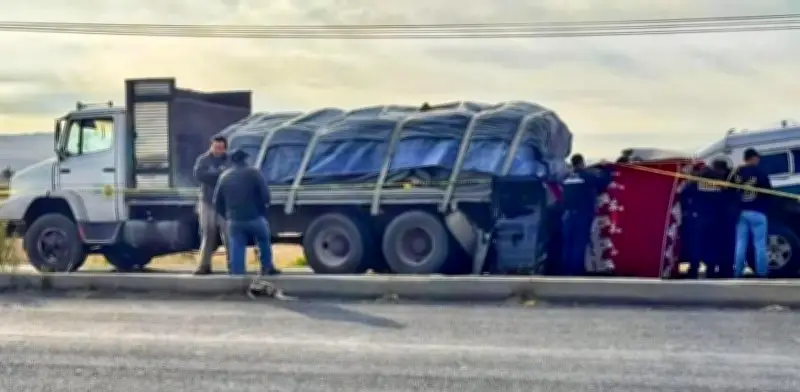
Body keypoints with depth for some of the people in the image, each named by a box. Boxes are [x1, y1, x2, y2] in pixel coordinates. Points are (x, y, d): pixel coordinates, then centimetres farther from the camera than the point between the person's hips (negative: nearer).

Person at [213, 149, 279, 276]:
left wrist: (227, 216, 26)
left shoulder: (224, 176, 12)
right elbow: (265, 195, -7)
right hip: (254, 217, -2)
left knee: (236, 250, 5)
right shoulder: (253, 172, 0)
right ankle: (267, 268, 24)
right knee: (264, 241, 22)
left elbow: (217, 201, 14)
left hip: (234, 220, 2)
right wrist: (263, 207, 12)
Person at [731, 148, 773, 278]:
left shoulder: (737, 172, 7)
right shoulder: (759, 172, -6)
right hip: (757, 212, -4)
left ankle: (738, 273, 5)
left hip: (740, 212, 5)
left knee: (740, 244, 6)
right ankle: (762, 273, -1)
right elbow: (768, 190, -5)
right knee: (760, 245, -1)